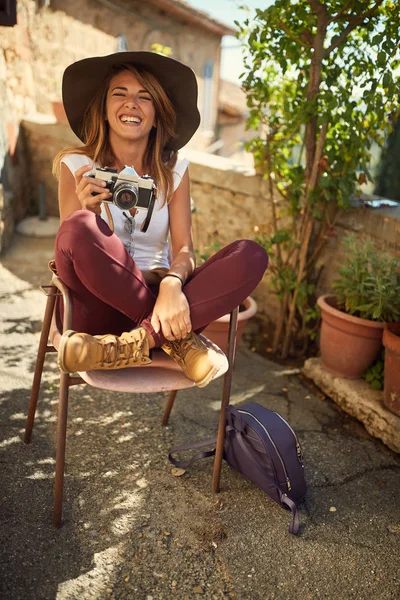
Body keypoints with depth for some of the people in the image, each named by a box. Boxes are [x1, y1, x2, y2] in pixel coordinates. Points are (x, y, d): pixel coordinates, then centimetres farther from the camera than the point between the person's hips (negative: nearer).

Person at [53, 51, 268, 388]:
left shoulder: (174, 170, 6)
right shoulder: (77, 166, 1)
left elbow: (184, 249, -4)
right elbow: (72, 244, -4)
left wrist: (172, 284, -27)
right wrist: (88, 212, -26)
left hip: (157, 300, 3)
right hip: (100, 308, -2)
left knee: (251, 255, -18)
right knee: (79, 228, -32)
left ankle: (137, 344, -28)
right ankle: (179, 339, -22)